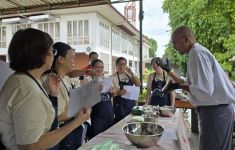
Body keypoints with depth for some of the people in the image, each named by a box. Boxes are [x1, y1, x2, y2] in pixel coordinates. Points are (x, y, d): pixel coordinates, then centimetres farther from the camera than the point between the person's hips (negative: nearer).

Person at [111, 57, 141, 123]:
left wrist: (132, 74, -12)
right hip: (120, 105, -5)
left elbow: (138, 84, 1)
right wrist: (118, 93, -32)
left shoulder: (129, 75, 8)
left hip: (131, 103, 5)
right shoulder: (113, 77, -7)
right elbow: (111, 92, -11)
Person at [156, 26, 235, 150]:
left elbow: (204, 90, -28)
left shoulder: (197, 52, -18)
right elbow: (189, 84, 18)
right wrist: (167, 70, 18)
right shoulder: (198, 52, 13)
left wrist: (179, 86, -14)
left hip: (214, 111, -10)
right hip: (216, 110, 10)